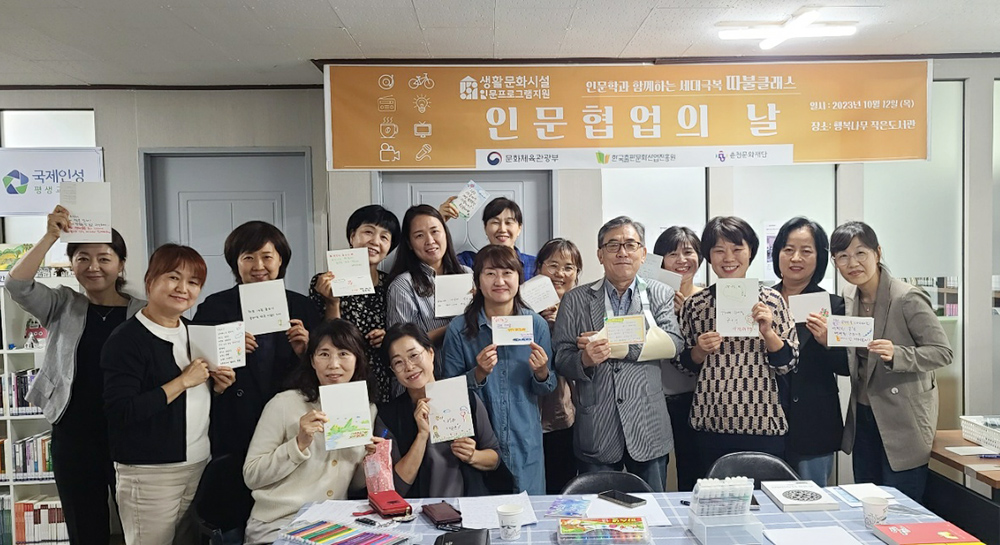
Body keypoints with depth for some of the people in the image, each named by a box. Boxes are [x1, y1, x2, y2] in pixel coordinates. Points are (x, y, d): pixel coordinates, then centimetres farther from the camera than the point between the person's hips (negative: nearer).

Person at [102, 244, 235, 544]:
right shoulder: (127, 339, -12)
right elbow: (120, 411, -22)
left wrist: (218, 386, 0)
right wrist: (183, 381, -19)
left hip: (200, 464, 7)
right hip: (150, 473, -7)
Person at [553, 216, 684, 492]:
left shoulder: (660, 295, 6)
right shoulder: (575, 300, 5)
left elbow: (672, 342, -11)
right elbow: (561, 360, 1)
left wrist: (614, 344, -17)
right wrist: (584, 360, -21)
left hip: (648, 429, 0)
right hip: (596, 434, 0)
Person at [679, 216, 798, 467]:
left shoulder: (771, 299, -2)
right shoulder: (694, 304, 1)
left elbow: (787, 363, 0)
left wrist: (767, 331, -15)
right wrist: (700, 350, -9)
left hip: (763, 426, -1)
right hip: (711, 427, 1)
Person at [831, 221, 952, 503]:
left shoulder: (907, 299, -18)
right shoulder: (849, 297, 4)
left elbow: (943, 352, -16)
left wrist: (896, 355, -32)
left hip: (903, 418, -7)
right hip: (864, 415, 7)